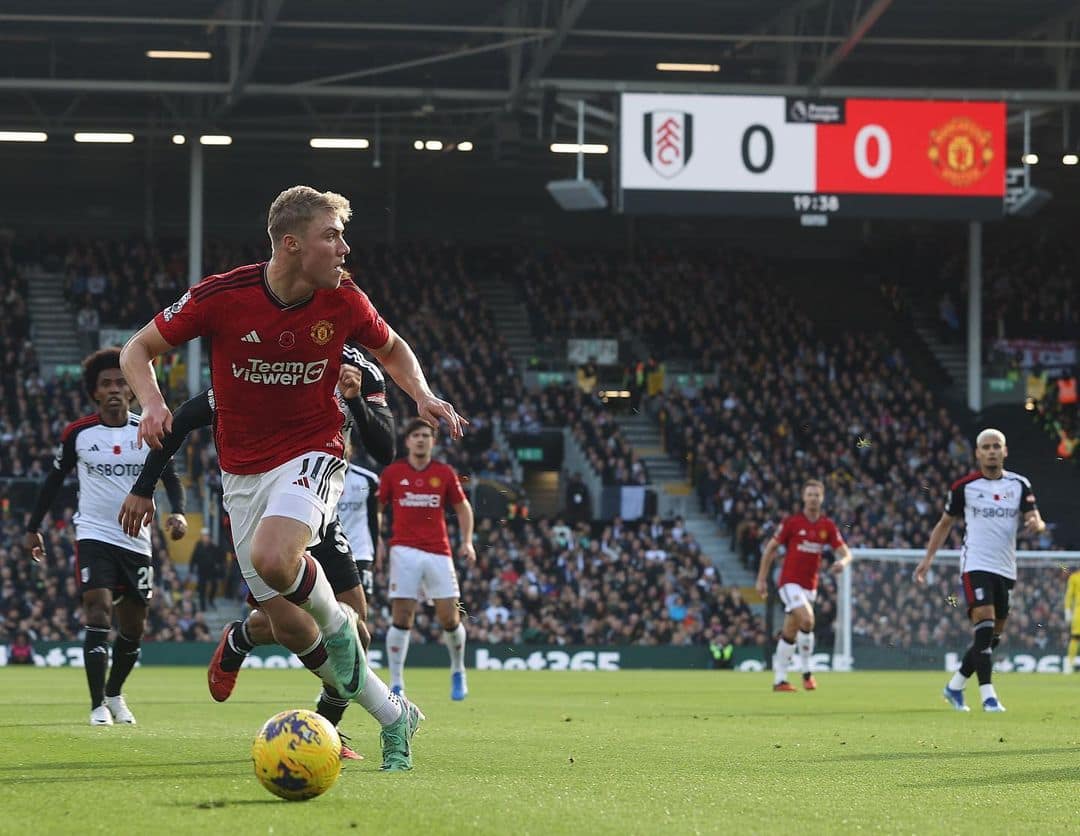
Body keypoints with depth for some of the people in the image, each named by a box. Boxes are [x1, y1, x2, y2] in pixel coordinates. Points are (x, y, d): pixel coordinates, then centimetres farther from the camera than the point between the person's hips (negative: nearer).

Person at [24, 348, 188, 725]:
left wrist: (178, 513, -16)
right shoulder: (78, 433, -1)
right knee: (99, 612, -19)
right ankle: (98, 705, -17)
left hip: (137, 540, 2)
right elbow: (54, 480, 9)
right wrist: (33, 527, 9)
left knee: (133, 627, 9)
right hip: (94, 535, -2)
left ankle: (114, 694, 33)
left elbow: (170, 478, 4)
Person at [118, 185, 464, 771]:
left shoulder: (343, 301, -9)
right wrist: (152, 403, -22)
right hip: (242, 472, 2)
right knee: (286, 625, 1)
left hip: (311, 454, -2)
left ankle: (339, 624, -2)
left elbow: (392, 350, 12)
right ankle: (393, 717, 18)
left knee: (272, 557, -33)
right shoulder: (221, 296, -15)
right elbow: (139, 349, -2)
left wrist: (422, 394, -7)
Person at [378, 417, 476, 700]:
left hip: (439, 552, 1)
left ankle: (458, 670, 24)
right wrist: (378, 542, -1)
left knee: (450, 618, -2)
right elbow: (377, 508, 12)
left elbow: (463, 507, 15)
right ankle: (396, 684, -4)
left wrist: (467, 542, 3)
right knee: (401, 618, -8)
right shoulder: (392, 473, 4)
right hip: (404, 551, -1)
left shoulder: (444, 473, 6)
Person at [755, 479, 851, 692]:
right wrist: (762, 579, -3)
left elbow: (845, 552, 3)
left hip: (810, 585, 5)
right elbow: (771, 548, -1)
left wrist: (842, 561, -22)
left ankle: (779, 680, 17)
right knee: (807, 619, -24)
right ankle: (807, 672, -11)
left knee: (790, 633, 10)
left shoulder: (828, 526, 4)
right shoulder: (792, 522, -7)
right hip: (790, 581, -5)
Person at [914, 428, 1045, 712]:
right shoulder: (964, 486, -1)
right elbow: (946, 523, 10)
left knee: (994, 636, 9)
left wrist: (1035, 523, -25)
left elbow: (1036, 519, 0)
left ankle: (955, 686, 27)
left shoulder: (1019, 484, 5)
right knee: (985, 626, -20)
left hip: (1005, 568, 4)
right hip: (976, 565, -4)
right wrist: (928, 558, 4)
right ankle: (988, 696, -21)